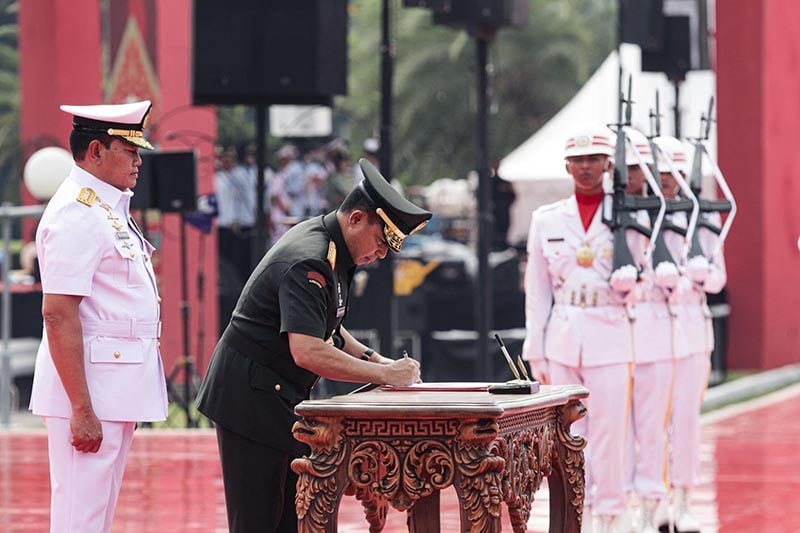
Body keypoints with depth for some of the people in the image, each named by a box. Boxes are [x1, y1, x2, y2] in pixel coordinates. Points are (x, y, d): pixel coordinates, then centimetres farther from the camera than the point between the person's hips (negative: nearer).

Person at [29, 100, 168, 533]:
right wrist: (81, 408, -25)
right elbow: (58, 315, -22)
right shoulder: (76, 216, -15)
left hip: (118, 390, 10)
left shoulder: (109, 209, 17)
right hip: (87, 391, -10)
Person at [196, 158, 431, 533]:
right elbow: (307, 352, -32)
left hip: (282, 400, 11)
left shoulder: (328, 248, 9)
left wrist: (375, 359, 6)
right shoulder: (308, 263, -23)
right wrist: (383, 373, -26)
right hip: (252, 400, -11)